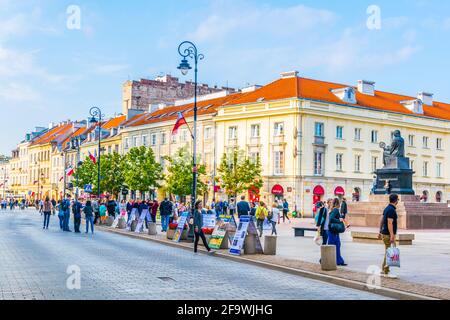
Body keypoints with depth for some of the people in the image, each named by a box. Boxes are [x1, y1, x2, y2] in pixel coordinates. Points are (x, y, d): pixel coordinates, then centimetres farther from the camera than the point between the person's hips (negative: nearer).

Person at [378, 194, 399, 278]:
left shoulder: (387, 208, 12)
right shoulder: (392, 210, -17)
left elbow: (381, 220, 17)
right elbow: (390, 223, -22)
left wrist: (380, 231, 22)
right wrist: (392, 235, -24)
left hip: (384, 233, 10)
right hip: (388, 234, -10)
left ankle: (384, 269, 21)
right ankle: (386, 272, -5)